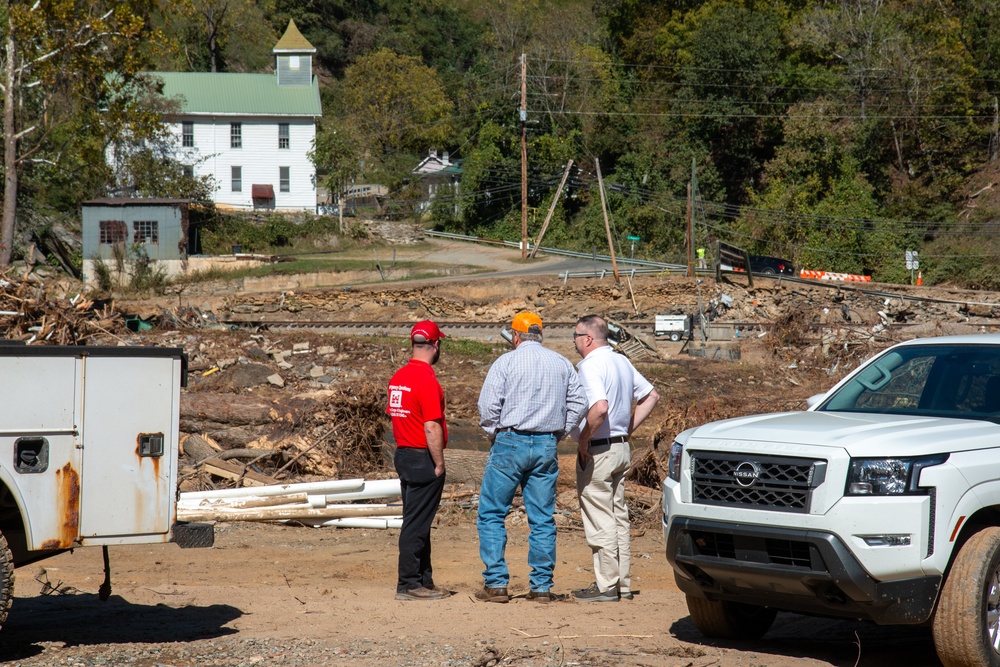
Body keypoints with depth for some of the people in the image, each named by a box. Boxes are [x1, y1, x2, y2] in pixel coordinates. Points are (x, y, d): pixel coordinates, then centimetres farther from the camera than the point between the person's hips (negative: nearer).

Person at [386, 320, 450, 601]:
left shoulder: (398, 377, 9)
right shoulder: (427, 379, -17)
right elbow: (432, 427, -20)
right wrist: (439, 464, -14)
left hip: (403, 454, 9)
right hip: (423, 460, -9)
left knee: (419, 522, 15)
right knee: (416, 524, -4)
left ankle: (424, 581, 22)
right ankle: (409, 584, 0)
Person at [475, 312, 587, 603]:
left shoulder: (506, 362, -3)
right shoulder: (562, 363, 9)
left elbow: (488, 405, -9)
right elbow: (578, 403, 7)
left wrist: (494, 435, 5)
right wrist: (557, 433, 12)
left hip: (510, 442, -4)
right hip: (546, 447, 4)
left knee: (491, 514, 3)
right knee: (542, 519, 8)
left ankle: (496, 583, -2)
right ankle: (542, 586, 8)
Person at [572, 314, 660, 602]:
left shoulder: (590, 365, -17)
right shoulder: (622, 361, 11)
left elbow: (600, 408, -31)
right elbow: (651, 396, 18)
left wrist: (584, 439, -18)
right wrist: (628, 429, 15)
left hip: (597, 451, -9)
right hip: (621, 449, 9)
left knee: (600, 520, -3)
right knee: (618, 518, 13)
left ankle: (606, 586, 1)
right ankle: (623, 583, 18)